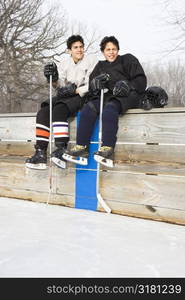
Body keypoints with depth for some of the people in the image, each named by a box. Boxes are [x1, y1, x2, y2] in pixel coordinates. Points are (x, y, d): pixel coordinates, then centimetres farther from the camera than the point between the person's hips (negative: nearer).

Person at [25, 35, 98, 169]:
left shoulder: (92, 60, 2)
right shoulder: (64, 63, 16)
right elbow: (61, 86, 7)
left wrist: (75, 90, -20)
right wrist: (54, 79, -14)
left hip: (83, 96, -5)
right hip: (66, 96, 5)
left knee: (59, 110, -33)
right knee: (43, 112, -20)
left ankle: (61, 150, -39)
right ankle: (40, 154, -25)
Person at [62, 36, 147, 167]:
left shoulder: (128, 60, 15)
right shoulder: (100, 66, 28)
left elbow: (141, 81, 4)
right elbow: (91, 85, 15)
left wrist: (128, 86, -16)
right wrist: (96, 82, -9)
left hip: (128, 96, -4)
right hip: (107, 96, 5)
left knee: (110, 108, -36)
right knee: (88, 108, -23)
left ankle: (108, 149, -46)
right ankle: (82, 148, -31)